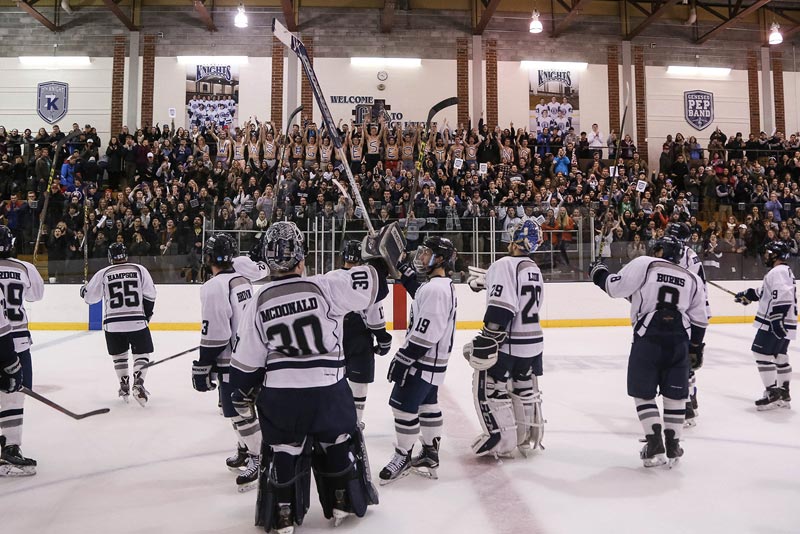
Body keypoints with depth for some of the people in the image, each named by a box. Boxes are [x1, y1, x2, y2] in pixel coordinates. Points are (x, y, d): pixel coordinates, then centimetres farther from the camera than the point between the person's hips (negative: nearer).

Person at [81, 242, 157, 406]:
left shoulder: (103, 274, 3)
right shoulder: (139, 269, 2)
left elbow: (89, 296, 12)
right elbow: (150, 295, 0)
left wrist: (83, 289, 34)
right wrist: (147, 314, 13)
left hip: (112, 323, 1)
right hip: (137, 321, -1)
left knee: (119, 355, 19)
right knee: (141, 354, 9)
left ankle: (124, 387, 22)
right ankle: (138, 385, -6)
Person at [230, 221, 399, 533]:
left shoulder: (258, 303, -5)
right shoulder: (325, 287, -15)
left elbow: (246, 360, 1)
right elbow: (371, 284, -12)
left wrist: (242, 395, 14)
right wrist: (379, 254, 4)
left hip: (279, 394, 1)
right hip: (328, 390, -1)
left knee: (282, 452, 17)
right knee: (339, 445, 20)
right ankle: (344, 504, 33)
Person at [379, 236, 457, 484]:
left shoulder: (436, 289, -23)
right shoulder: (439, 285, 9)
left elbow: (425, 333, -27)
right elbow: (418, 292, 32)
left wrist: (403, 359, -22)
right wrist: (404, 271, 21)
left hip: (424, 361, -11)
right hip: (429, 360, 11)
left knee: (403, 405, -3)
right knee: (427, 404, 17)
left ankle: (403, 457, 11)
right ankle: (430, 453, 29)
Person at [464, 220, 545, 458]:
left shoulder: (505, 265, -17)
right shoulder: (534, 269, 11)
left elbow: (500, 308, -25)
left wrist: (485, 342, -23)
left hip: (507, 342, -9)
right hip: (532, 340, 9)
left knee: (489, 387, 2)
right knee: (525, 388, 19)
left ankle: (501, 439, 6)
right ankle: (529, 437, 30)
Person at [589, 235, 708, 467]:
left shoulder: (644, 264, 3)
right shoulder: (692, 279, 17)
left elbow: (616, 287, -4)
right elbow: (699, 319, 16)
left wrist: (599, 272, 14)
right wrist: (696, 348, 24)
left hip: (648, 338, -4)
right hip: (679, 341, 4)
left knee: (643, 393, 8)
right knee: (675, 394, 15)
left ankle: (654, 445, 5)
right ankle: (673, 447, 20)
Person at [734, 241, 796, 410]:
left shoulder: (777, 272, -16)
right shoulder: (785, 271, 19)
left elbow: (783, 296, -27)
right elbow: (768, 292, 30)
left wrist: (777, 319, -29)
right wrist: (748, 295, 31)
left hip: (775, 323, -11)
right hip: (784, 324, 11)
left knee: (762, 353, -10)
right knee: (779, 356, 16)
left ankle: (773, 394, -8)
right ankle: (784, 394, 23)